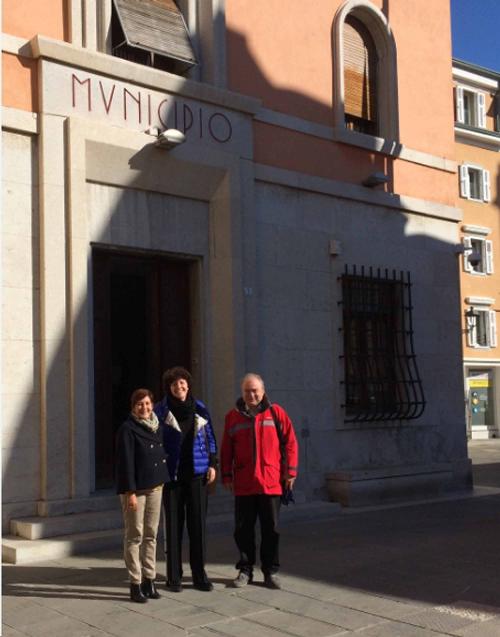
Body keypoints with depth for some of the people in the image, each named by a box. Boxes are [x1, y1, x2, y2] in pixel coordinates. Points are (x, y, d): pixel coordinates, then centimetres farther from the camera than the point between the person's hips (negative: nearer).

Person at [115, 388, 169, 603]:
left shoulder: (156, 427, 11)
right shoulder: (127, 429, -10)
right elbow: (125, 462, -14)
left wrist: (163, 480, 11)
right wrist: (130, 492, -17)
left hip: (155, 487, 7)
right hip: (135, 489, -7)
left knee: (151, 535, 10)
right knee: (134, 536, 0)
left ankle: (149, 580, 18)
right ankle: (135, 584, 6)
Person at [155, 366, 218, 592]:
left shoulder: (200, 409, 6)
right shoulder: (161, 411, -2)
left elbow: (210, 438, 11)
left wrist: (212, 464, 4)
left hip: (197, 474, 2)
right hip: (172, 475, -2)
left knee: (198, 525, 4)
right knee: (173, 525, 4)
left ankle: (199, 574, 15)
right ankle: (174, 576, 14)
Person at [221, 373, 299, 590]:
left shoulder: (276, 413, 1)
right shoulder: (233, 416, 6)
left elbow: (290, 443, 2)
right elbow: (226, 449, 8)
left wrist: (290, 472, -2)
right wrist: (226, 476, 4)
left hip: (271, 483, -1)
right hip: (243, 484, 1)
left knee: (271, 529, 7)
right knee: (243, 529, 7)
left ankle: (270, 571, 19)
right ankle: (245, 570, 21)